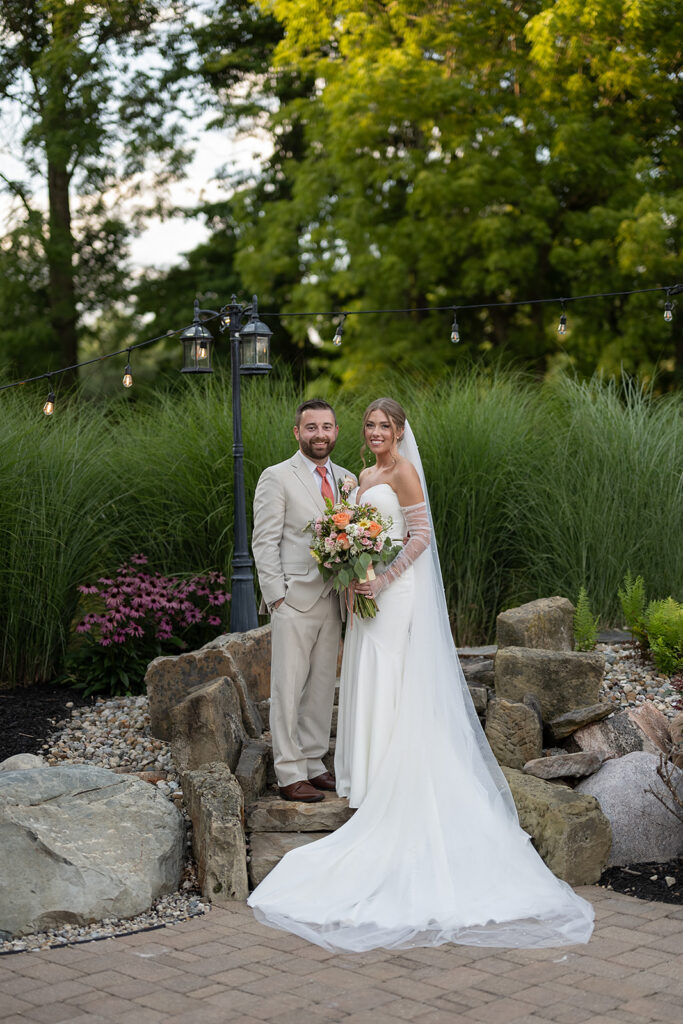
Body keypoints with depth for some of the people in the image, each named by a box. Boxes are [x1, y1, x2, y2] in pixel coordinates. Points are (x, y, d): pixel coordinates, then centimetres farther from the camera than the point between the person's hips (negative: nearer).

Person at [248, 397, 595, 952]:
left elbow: (421, 534, -17)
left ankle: (390, 784, 0)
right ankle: (376, 776, 19)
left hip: (396, 591, -9)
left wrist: (382, 579, -20)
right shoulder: (366, 476, 15)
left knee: (387, 680, -6)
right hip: (370, 588, 9)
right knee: (368, 678, 11)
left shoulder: (403, 472, -11)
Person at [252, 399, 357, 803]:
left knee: (323, 686, 11)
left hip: (332, 600, 6)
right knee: (289, 687, -2)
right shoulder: (277, 478, -4)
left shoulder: (346, 479, 13)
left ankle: (314, 763, 21)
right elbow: (265, 543, -7)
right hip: (294, 600, -6)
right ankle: (290, 774, 3)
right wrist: (277, 596, -13)